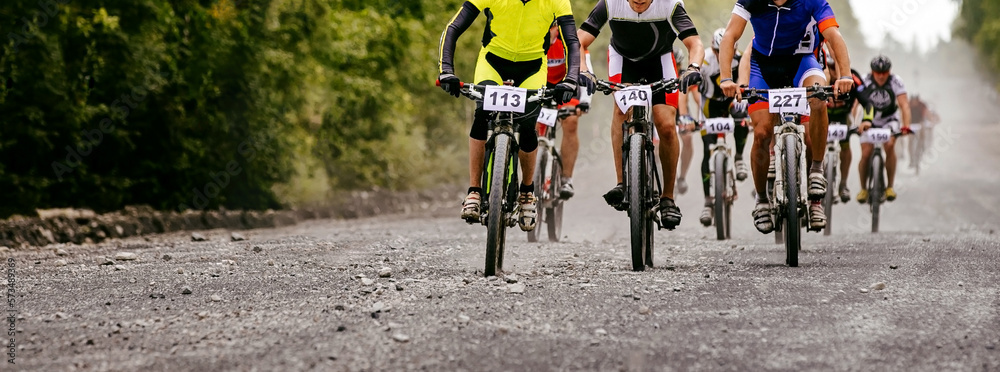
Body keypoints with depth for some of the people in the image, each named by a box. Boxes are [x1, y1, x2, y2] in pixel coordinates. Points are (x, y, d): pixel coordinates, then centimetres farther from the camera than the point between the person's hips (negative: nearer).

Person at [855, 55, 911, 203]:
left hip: (889, 120, 0)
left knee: (890, 145, -27)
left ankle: (890, 186, -14)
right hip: (870, 121, 0)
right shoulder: (865, 82, -22)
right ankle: (863, 189, 9)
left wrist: (906, 126, -42)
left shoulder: (896, 82, -21)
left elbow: (904, 104, -28)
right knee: (866, 153, -14)